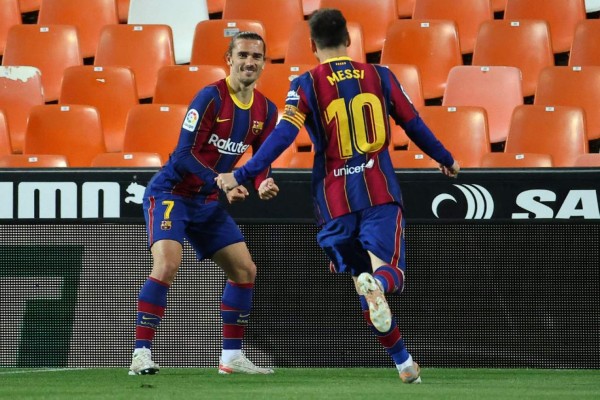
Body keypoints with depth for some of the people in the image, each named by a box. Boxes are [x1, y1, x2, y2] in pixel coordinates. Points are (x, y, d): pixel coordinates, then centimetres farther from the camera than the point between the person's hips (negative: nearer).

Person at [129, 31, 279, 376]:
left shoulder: (266, 111, 3)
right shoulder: (211, 98, -18)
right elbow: (185, 154, -22)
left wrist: (263, 184, -13)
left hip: (208, 202, 8)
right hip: (171, 192, -8)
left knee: (245, 270, 6)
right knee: (167, 265, -25)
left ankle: (232, 356, 16)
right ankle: (141, 354, -24)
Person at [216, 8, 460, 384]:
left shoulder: (306, 85, -1)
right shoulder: (379, 76, 7)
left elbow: (282, 136, -13)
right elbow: (414, 124, 16)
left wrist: (241, 176, -10)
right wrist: (447, 160, 31)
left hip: (335, 201, 0)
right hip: (380, 192, 0)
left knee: (361, 276, 13)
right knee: (391, 272, -5)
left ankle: (405, 363, 13)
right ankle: (378, 285, -43)